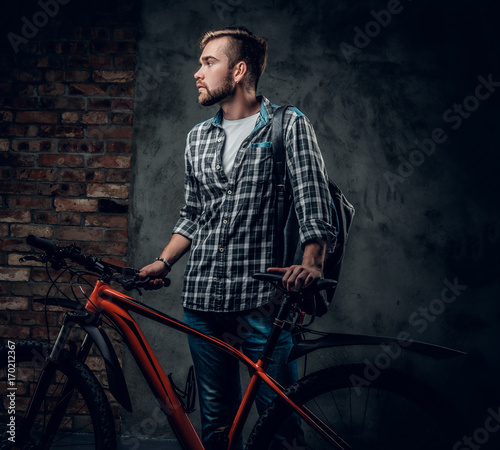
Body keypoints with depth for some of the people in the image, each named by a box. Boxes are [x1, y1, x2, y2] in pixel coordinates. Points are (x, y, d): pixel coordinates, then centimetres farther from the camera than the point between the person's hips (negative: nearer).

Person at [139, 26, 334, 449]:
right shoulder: (198, 137, 15)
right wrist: (163, 263, 8)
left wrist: (311, 263, -23)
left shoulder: (289, 126, -1)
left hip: (262, 297, -5)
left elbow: (314, 202, -9)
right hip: (203, 300, 5)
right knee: (216, 415, 11)